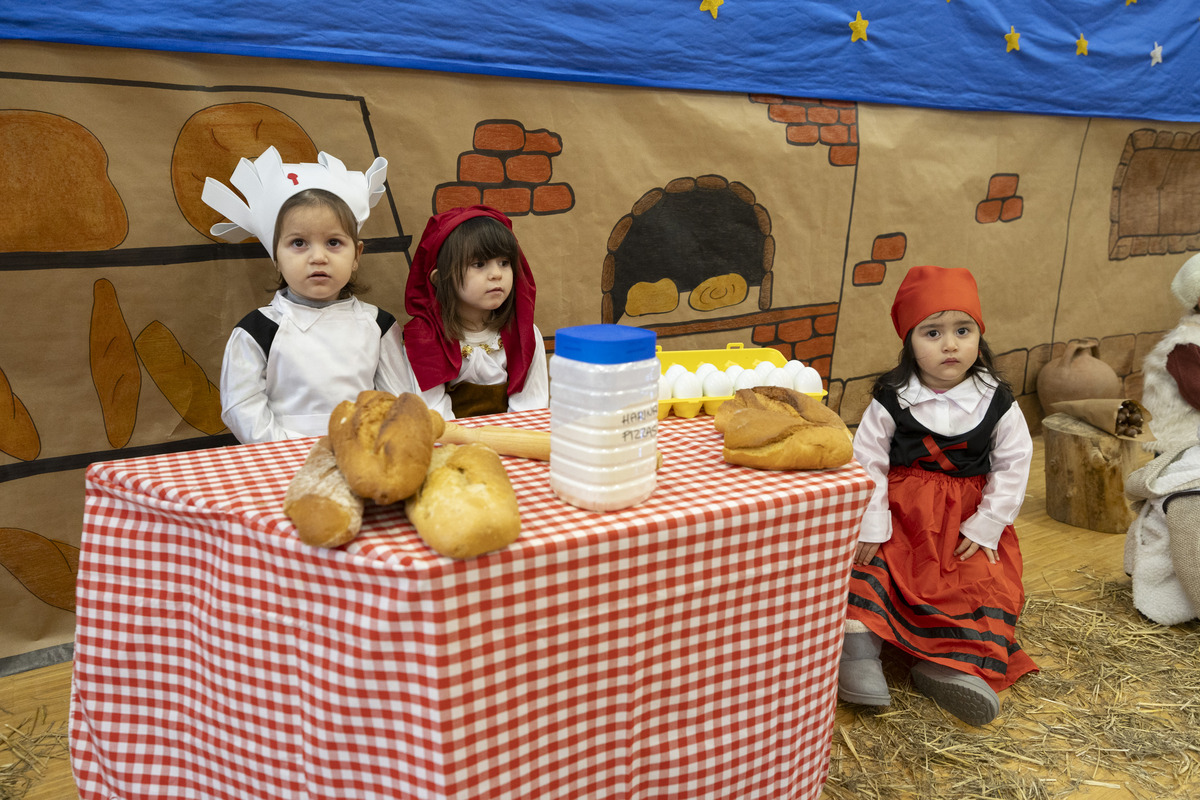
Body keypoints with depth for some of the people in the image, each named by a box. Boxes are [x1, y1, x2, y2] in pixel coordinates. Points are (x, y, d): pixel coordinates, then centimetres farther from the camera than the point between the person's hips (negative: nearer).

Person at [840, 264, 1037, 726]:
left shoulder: (997, 403, -4)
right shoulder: (890, 401, -8)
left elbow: (1013, 464, 1)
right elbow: (868, 462, -8)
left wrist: (987, 525, -6)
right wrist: (871, 524, -16)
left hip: (968, 519, 2)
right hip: (902, 513, -1)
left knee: (989, 583, -16)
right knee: (869, 563, -22)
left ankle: (956, 665, -19)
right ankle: (859, 645, -25)